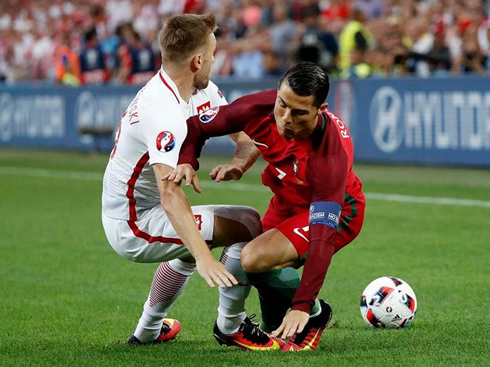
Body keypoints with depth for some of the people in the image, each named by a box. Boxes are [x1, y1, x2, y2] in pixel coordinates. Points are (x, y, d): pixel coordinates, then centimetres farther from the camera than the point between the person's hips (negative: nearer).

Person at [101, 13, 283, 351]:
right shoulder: (164, 114, -30)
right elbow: (170, 193, -39)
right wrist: (204, 259, -48)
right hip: (134, 226, -10)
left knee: (194, 239, 39)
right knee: (248, 224, -16)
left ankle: (148, 330, 48)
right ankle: (231, 325, -2)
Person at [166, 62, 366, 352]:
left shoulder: (330, 156, -39)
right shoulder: (260, 109, -25)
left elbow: (322, 238, -40)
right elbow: (196, 126, -8)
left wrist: (303, 306, -44)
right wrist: (187, 161, -30)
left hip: (337, 211, -7)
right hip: (287, 203, 7)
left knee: (254, 259, -27)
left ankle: (314, 314, -2)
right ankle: (271, 328, 30)